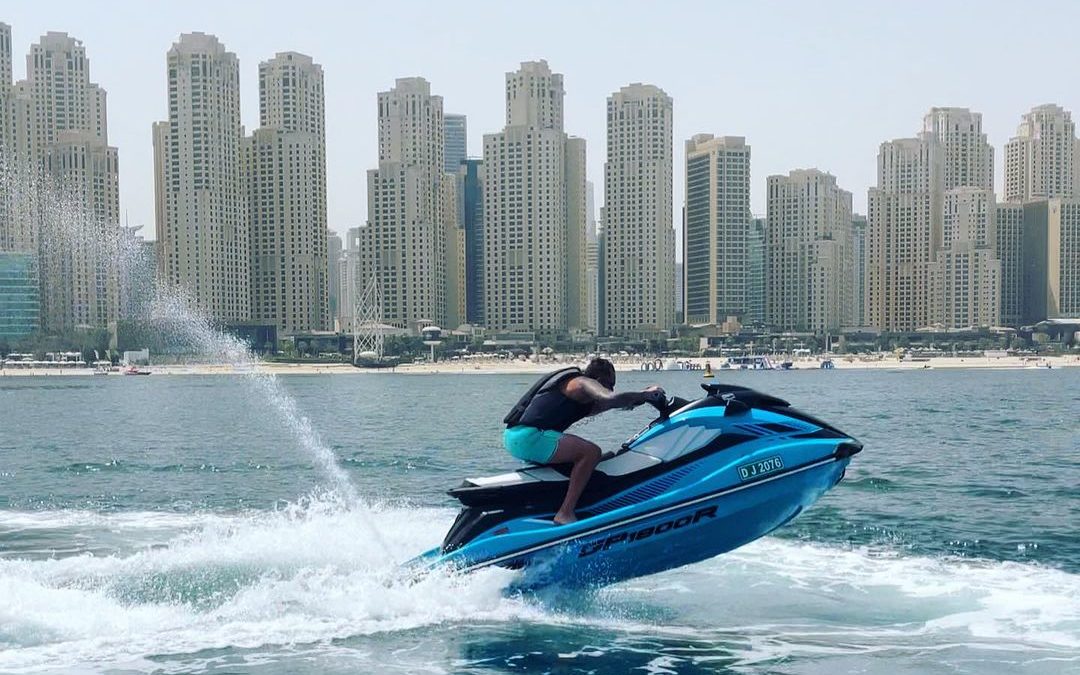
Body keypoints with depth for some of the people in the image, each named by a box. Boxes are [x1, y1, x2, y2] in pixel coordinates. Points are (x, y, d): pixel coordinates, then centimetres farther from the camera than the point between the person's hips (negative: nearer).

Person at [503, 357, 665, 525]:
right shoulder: (584, 383, -4)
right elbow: (612, 398, -21)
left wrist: (639, 396, 28)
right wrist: (645, 394, -7)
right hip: (528, 436, -11)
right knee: (591, 452, -18)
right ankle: (565, 514, -20)